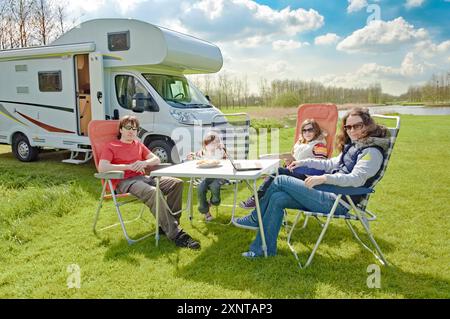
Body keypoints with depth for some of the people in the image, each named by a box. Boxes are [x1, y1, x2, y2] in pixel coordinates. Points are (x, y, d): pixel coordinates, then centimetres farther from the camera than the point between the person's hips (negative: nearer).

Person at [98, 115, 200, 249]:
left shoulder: (138, 144, 24)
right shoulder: (111, 147, 7)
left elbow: (156, 159, 16)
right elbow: (102, 168, -11)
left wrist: (144, 163, -7)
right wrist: (128, 166, -15)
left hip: (142, 178, 7)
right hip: (124, 182, -6)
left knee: (177, 183, -13)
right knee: (153, 192, -36)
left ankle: (169, 224, -12)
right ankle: (175, 234, -35)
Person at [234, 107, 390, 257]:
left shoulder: (372, 151, -10)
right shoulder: (354, 145, 17)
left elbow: (356, 179, -24)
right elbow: (332, 164, 27)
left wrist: (324, 178, -35)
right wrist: (304, 162, 21)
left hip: (338, 203, -9)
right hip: (331, 194, 9)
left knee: (280, 181, -11)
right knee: (277, 198, -6)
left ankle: (256, 219, 8)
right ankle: (265, 248, 3)